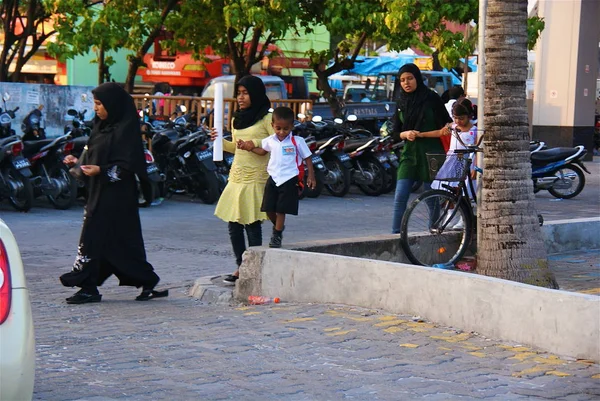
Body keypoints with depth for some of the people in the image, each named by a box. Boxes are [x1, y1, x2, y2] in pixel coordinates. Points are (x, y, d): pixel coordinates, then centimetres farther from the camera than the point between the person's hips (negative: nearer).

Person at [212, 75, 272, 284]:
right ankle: (241, 267, 14)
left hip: (255, 178, -7)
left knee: (252, 224, -6)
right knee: (233, 224, 6)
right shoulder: (236, 120, 18)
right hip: (236, 177, 7)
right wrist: (220, 141, 8)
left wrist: (255, 143, -19)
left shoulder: (266, 119, -4)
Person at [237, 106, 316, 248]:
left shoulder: (297, 141, -8)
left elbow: (307, 158, -1)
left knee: (281, 209, -2)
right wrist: (250, 147, 7)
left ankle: (277, 235, 11)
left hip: (289, 179, -4)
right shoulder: (270, 141, 3)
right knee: (269, 209, 5)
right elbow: (263, 151, 23)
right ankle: (278, 226, 33)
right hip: (273, 178, 4)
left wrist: (311, 176, -5)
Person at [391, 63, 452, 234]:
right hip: (409, 153, 4)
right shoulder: (401, 102, 10)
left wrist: (419, 134, -13)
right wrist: (405, 134, -11)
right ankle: (395, 234, -5)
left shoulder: (431, 98, -3)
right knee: (400, 197, -7)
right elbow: (396, 132, 12)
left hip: (431, 154, -3)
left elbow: (447, 127, -5)